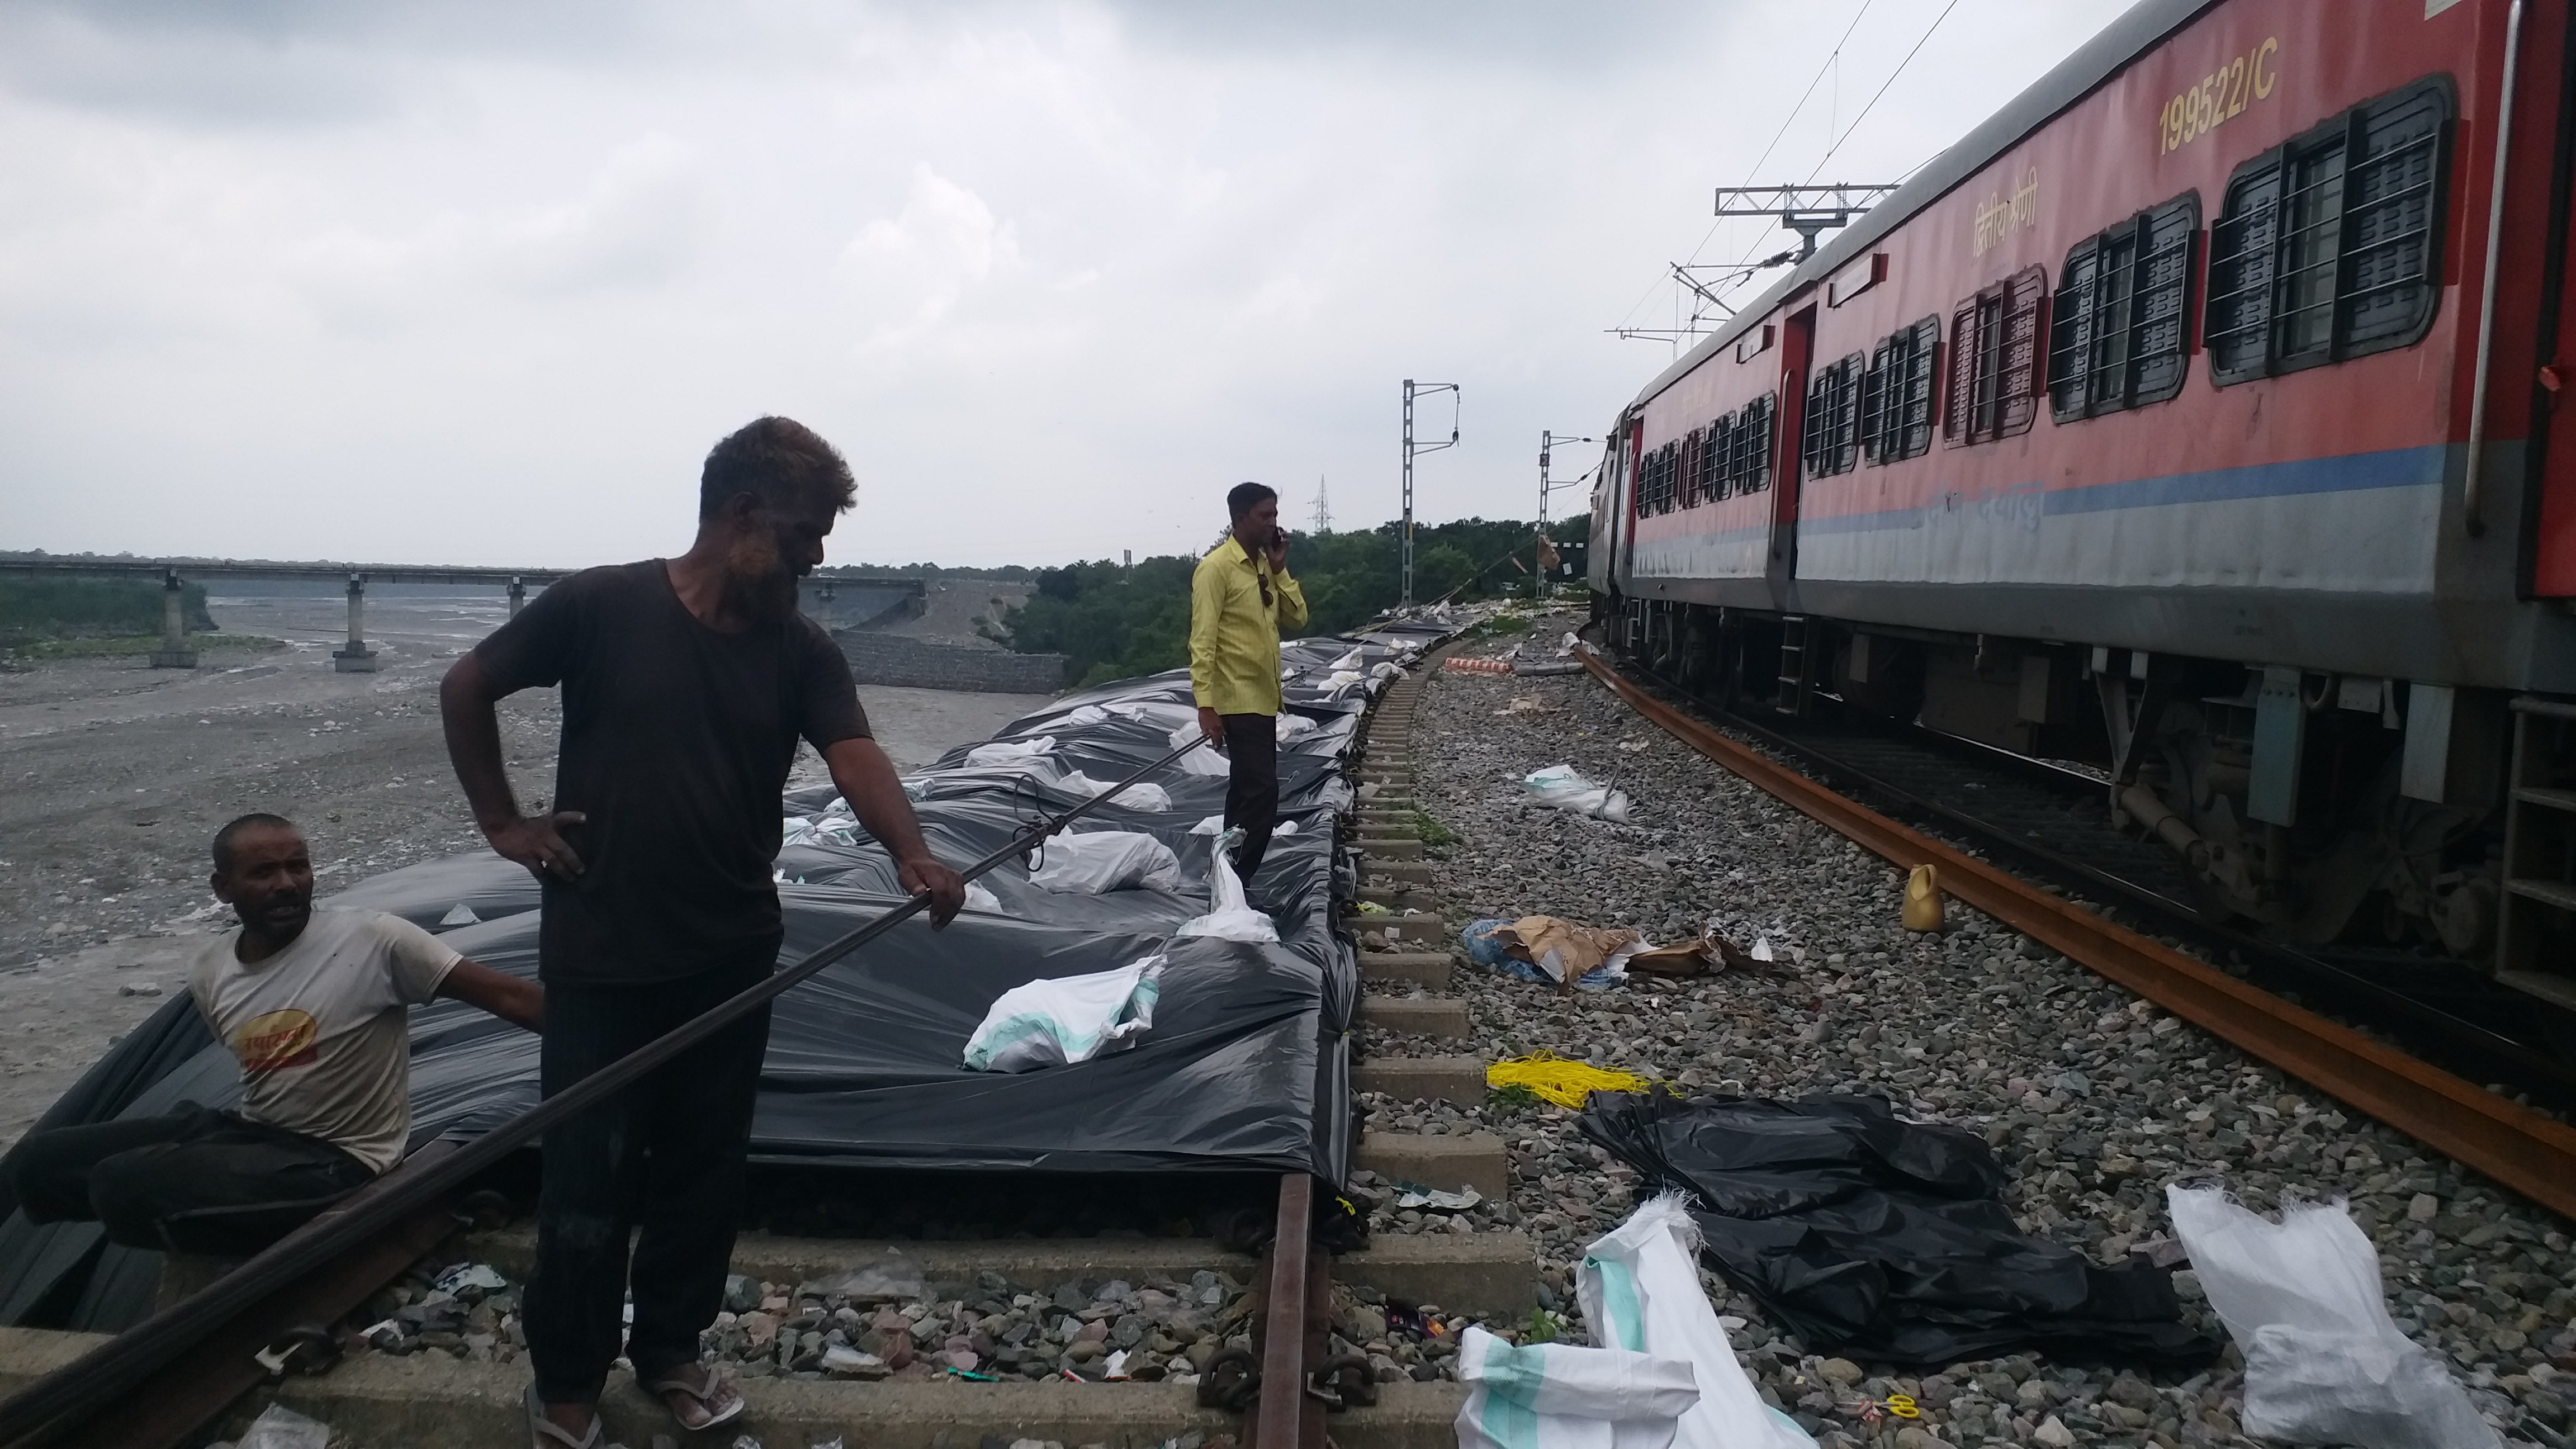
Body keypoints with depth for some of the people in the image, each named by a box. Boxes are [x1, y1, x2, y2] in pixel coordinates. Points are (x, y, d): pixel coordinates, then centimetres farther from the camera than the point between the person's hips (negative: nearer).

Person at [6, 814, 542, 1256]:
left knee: (124, 1187, -25)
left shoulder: (372, 940, -18)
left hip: (335, 1163, -7)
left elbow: (504, 996, -20)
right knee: (39, 1163, 4)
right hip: (252, 1133, 8)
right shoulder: (210, 972, 3)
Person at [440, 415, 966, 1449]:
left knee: (706, 1166, 14)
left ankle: (671, 1348, 34)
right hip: (600, 955, -3)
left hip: (733, 956, 3)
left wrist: (912, 857, -36)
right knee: (589, 1172, 5)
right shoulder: (602, 606, -10)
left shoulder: (802, 652, -2)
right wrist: (502, 822, -3)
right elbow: (465, 688, 0)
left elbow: (857, 759, -18)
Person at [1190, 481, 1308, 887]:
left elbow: (1297, 619, 10)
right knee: (1262, 792, -14)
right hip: (1237, 700, -9)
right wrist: (1206, 704, -22)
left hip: (1263, 699, 9)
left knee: (1248, 792, 12)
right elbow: (1202, 641, -17)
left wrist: (1280, 571, -1)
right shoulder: (1216, 567, -14)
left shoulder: (1265, 564, 11)